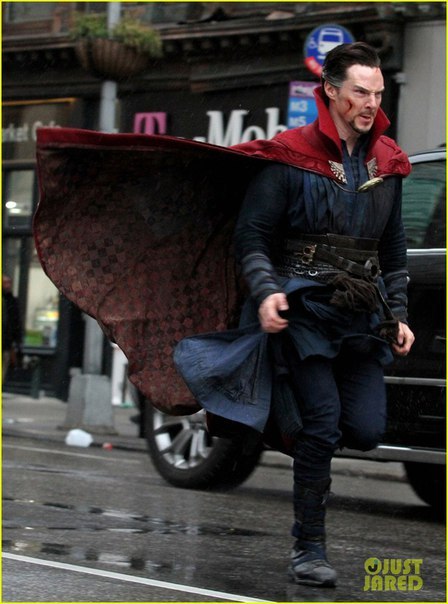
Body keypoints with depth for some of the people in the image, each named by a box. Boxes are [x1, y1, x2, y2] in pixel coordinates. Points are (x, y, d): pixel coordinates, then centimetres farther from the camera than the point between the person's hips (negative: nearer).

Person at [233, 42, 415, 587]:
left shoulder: (387, 163, 11)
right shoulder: (291, 156, -5)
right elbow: (252, 235, -5)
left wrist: (398, 315, 15)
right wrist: (266, 291, -20)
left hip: (363, 317, 5)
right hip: (306, 311, -5)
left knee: (367, 431, -5)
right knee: (322, 425, -11)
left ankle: (299, 425, 29)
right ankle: (308, 547, 0)